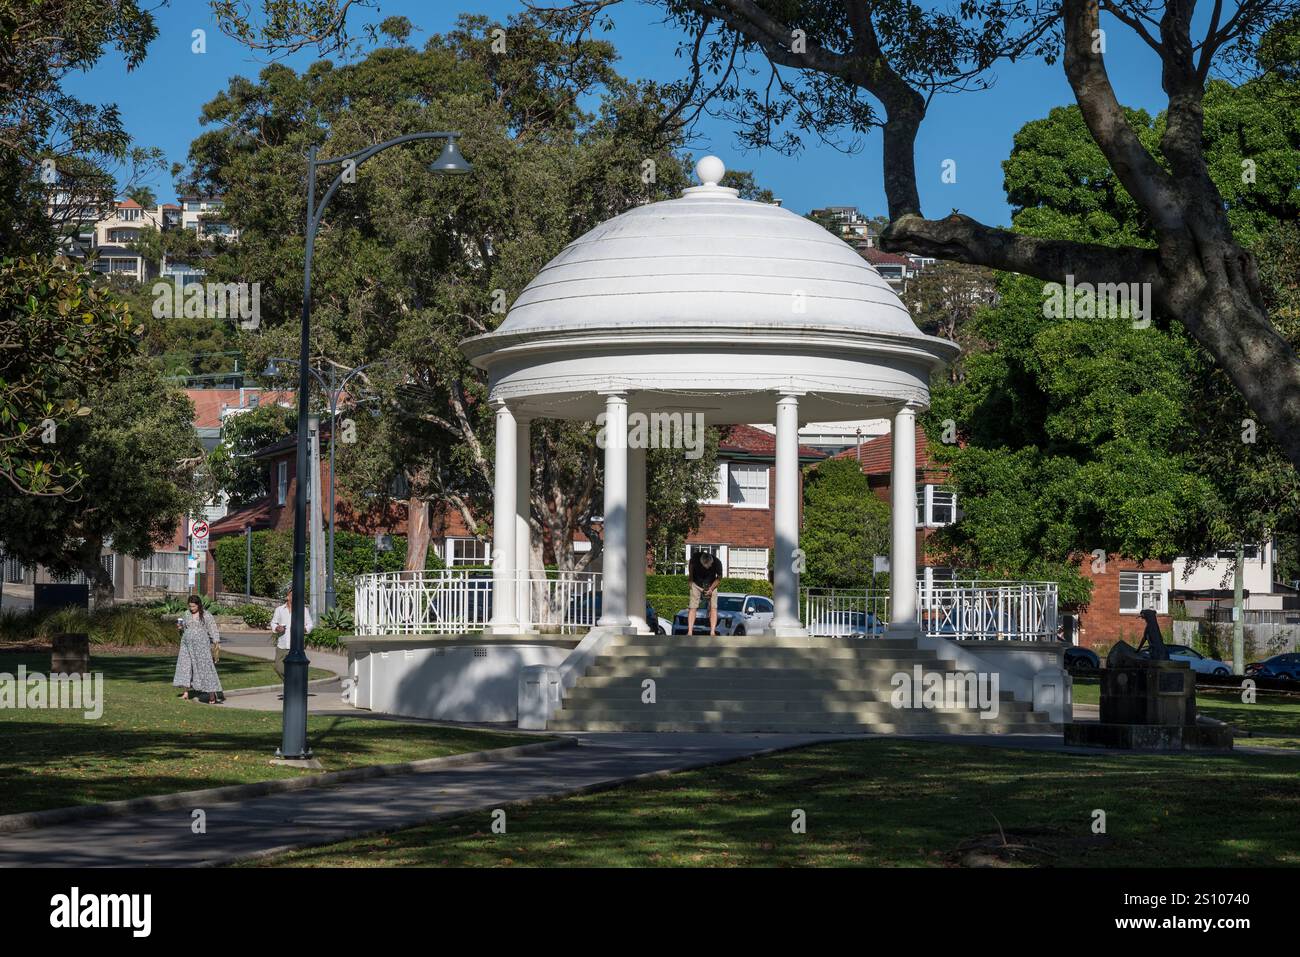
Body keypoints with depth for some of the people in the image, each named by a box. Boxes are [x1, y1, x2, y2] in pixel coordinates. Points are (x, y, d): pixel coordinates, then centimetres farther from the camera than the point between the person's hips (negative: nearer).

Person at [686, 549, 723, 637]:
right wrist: (691, 581, 2)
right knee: (693, 607, -10)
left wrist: (711, 589, -19)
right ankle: (690, 632, -13)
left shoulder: (717, 563, -26)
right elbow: (690, 566, -1)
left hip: (711, 586, 0)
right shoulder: (695, 557, -26)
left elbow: (719, 578, -9)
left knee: (713, 608, -13)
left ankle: (712, 632, -15)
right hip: (696, 585, 0)